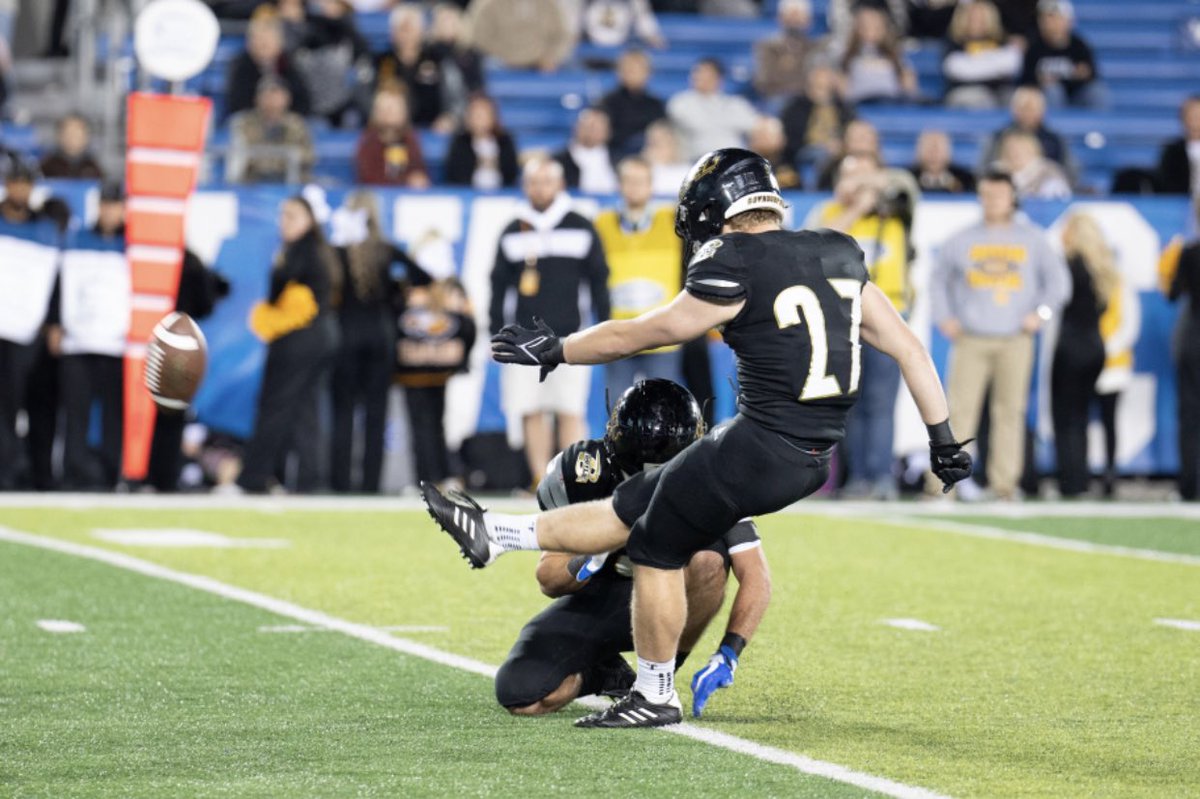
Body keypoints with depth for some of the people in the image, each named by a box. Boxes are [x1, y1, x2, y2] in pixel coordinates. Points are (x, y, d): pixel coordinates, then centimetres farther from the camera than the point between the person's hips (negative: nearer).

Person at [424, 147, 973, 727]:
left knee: (657, 548, 12)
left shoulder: (738, 271, -12)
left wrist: (555, 350, 12)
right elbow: (908, 347, 9)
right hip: (813, 459, 8)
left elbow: (638, 335, -2)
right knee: (635, 505, 18)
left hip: (760, 449, -8)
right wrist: (941, 439, 15)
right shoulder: (838, 256, 9)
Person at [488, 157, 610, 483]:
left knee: (570, 411, -6)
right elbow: (499, 286, 14)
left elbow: (599, 282, 8)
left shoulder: (581, 229, 5)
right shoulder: (513, 232, 11)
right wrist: (496, 334, 8)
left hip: (569, 337, -2)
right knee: (531, 412, -1)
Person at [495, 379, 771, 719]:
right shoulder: (581, 472, -23)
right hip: (597, 598, 0)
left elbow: (756, 577, -24)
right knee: (522, 696, -24)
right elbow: (548, 580, -13)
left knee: (708, 554, -35)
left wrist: (727, 656, -36)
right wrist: (593, 562, -36)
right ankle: (603, 674, 11)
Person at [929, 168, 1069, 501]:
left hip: (1016, 341, 1)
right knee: (960, 408, -8)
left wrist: (1042, 312, 0)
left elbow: (1058, 279, 13)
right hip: (970, 339, 0)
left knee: (1010, 411, -1)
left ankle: (1004, 483, 3)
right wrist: (944, 318, 5)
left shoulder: (1032, 239, 10)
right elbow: (939, 280, 18)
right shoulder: (962, 239, 10)